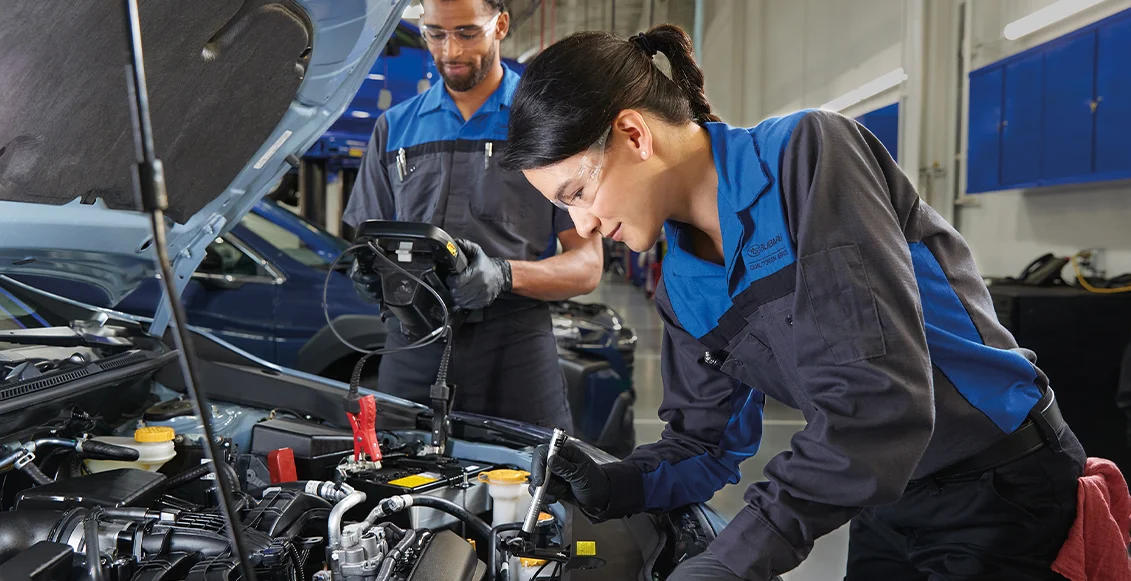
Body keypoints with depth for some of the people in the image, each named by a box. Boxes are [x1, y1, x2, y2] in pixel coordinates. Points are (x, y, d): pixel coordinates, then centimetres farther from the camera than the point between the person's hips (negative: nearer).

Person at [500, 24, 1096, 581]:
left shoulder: (807, 152, -24)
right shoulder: (682, 287, 0)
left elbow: (877, 394, -33)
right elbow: (707, 438, 8)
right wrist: (610, 486, -11)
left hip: (1004, 487, -6)